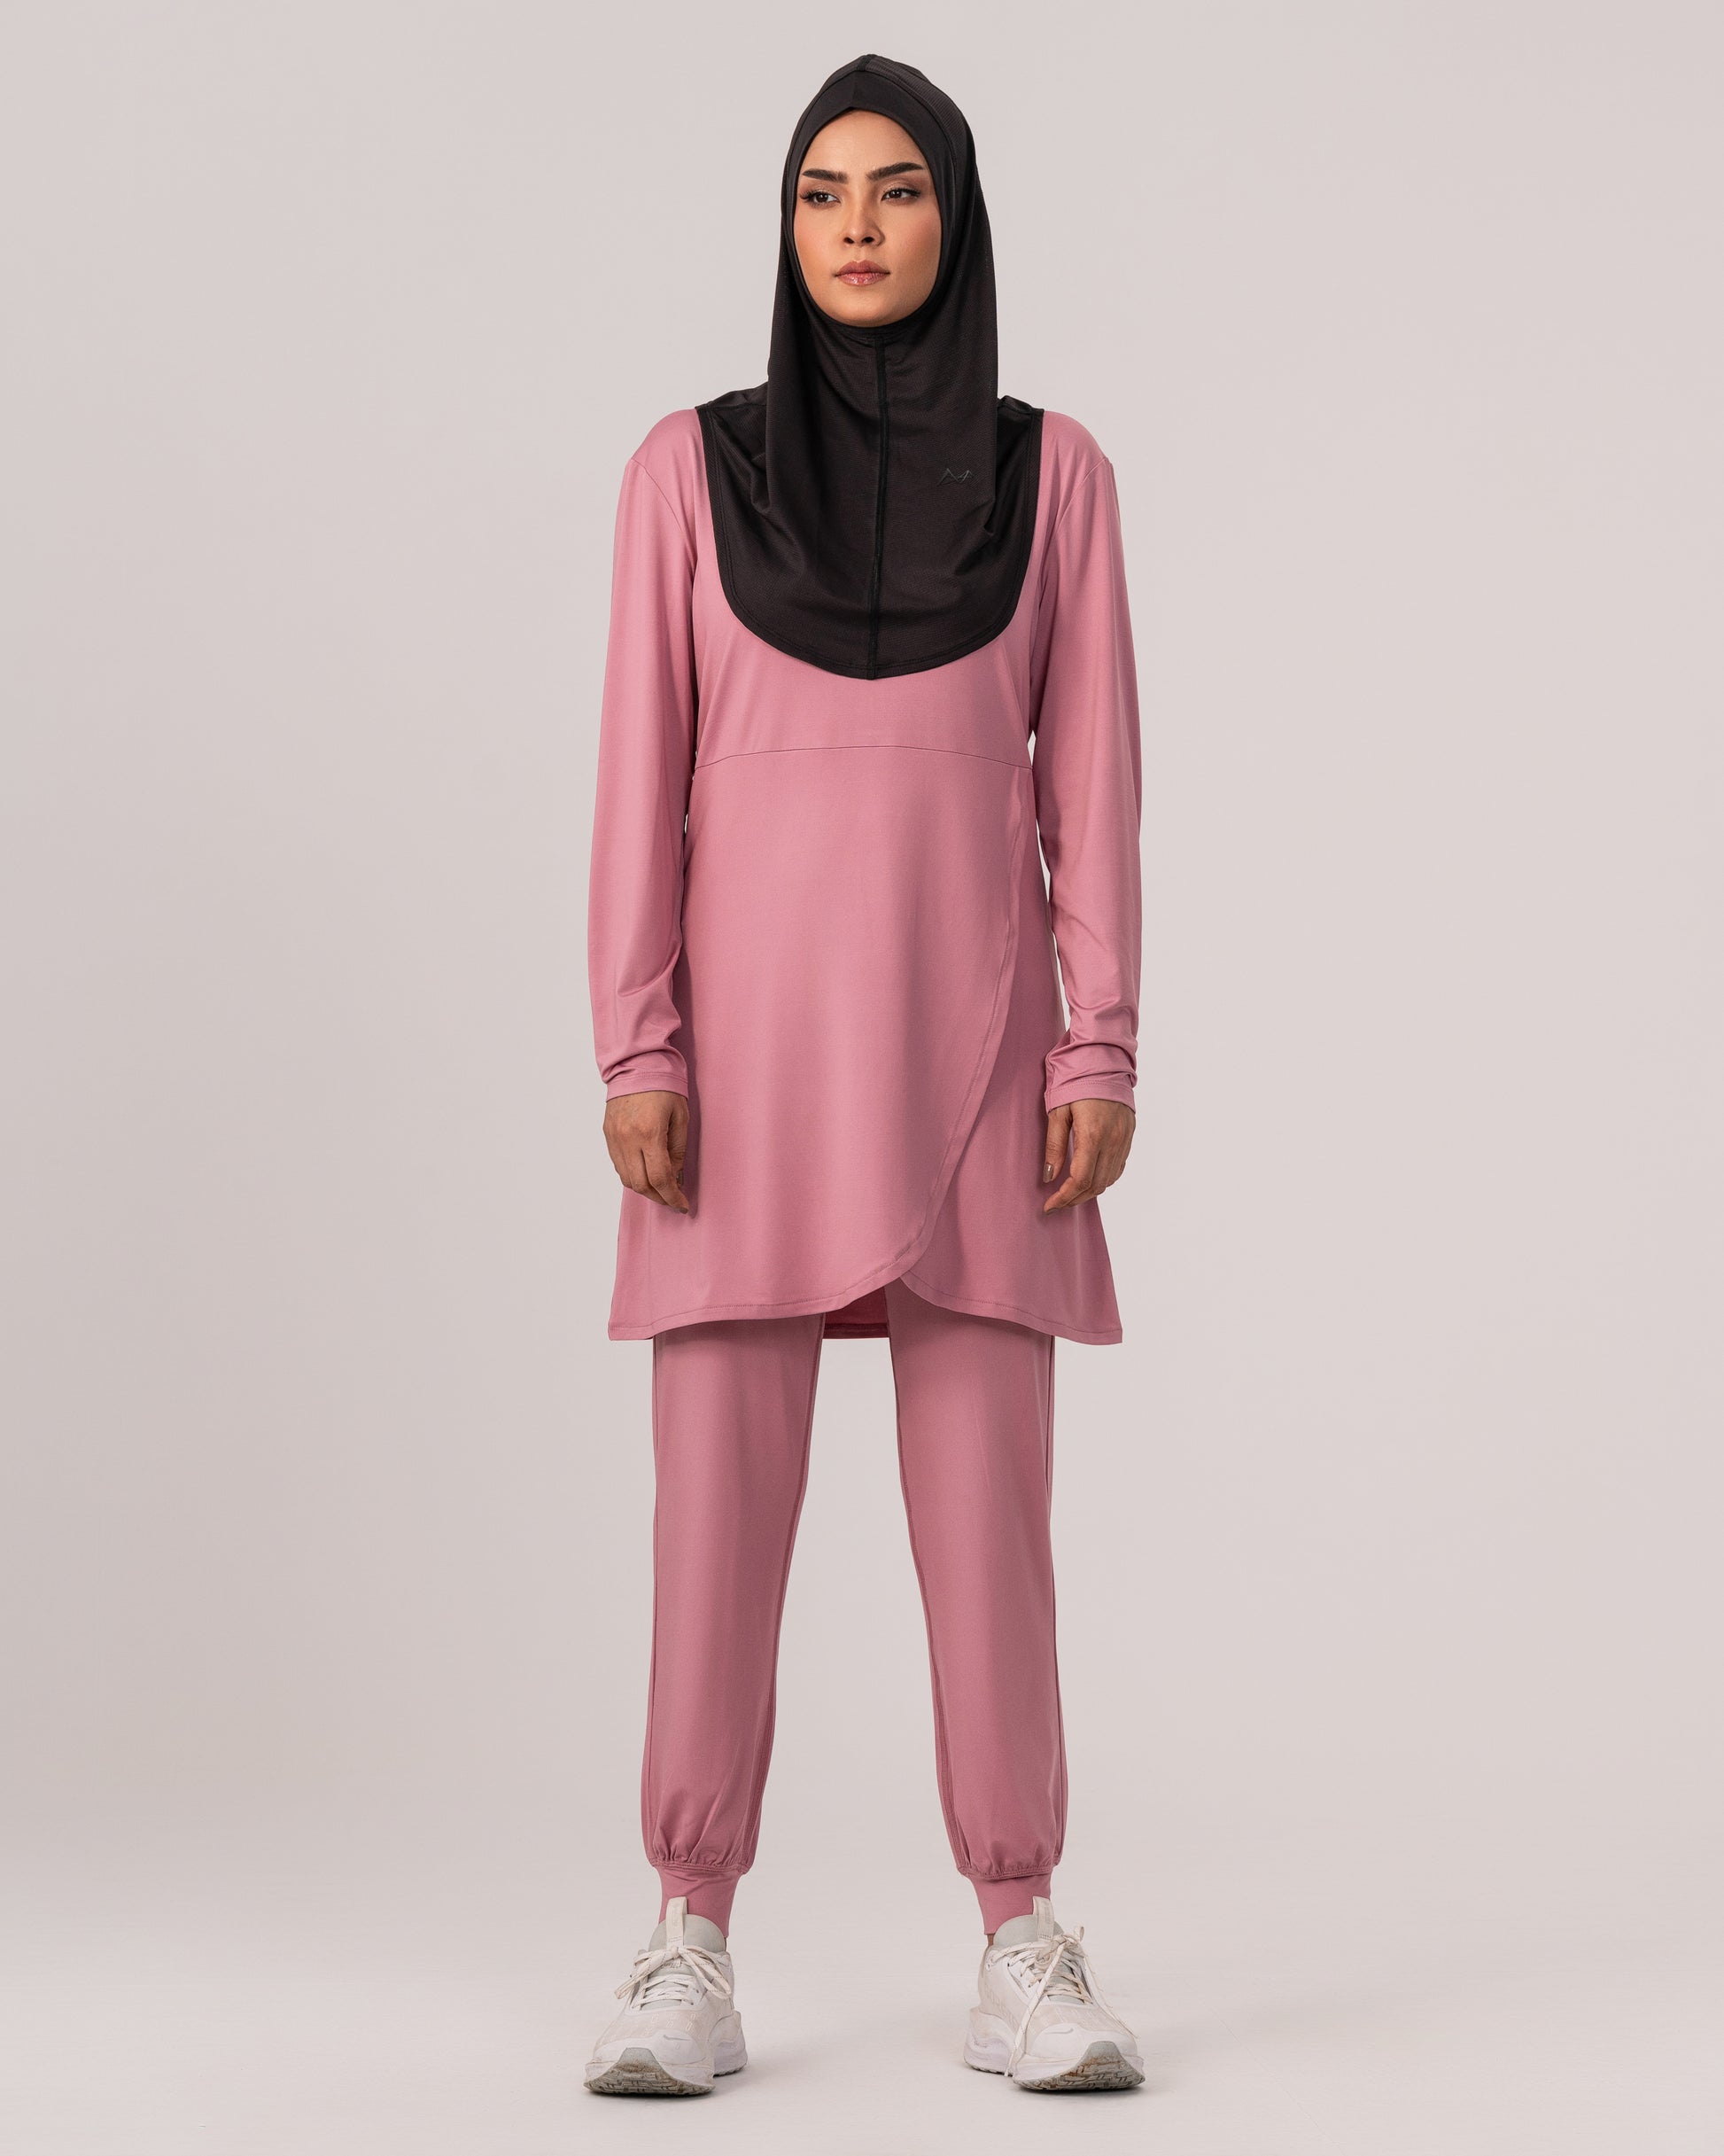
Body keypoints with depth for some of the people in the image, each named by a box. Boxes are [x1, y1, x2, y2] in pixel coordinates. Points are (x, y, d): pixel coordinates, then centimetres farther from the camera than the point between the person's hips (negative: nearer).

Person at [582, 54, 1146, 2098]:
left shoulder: (1051, 471, 7)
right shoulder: (690, 467, 5)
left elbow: (1090, 778, 3)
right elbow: (643, 772, 1)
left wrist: (1104, 1051, -5)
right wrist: (635, 1050, -7)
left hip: (969, 1034, 0)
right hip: (753, 1027, 0)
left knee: (988, 1500, -1)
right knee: (716, 1493, -3)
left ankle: (1025, 1951, 7)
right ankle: (690, 1952, 6)